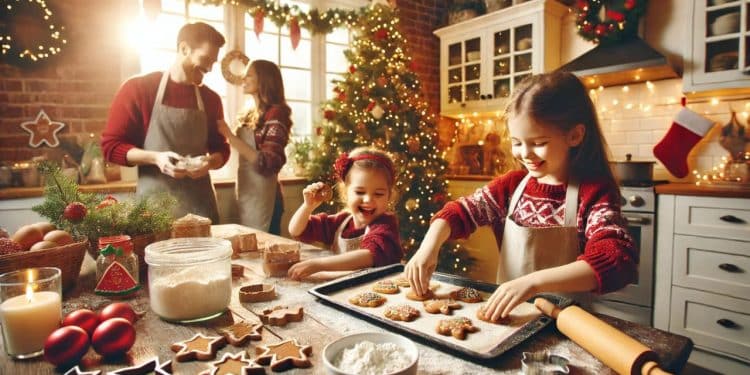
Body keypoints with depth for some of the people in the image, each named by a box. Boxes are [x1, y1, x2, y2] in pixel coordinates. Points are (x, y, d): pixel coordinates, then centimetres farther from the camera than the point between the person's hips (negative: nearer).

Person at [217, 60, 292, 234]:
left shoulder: (276, 113, -12)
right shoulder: (251, 115, 12)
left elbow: (268, 163, -20)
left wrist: (230, 136, -18)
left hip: (262, 198, -8)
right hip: (246, 196, 8)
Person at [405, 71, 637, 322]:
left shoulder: (595, 193, -12)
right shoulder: (511, 185, 2)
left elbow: (618, 260, -25)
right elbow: (462, 211, 3)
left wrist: (534, 281, -37)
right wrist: (429, 246, -18)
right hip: (507, 313, 3)